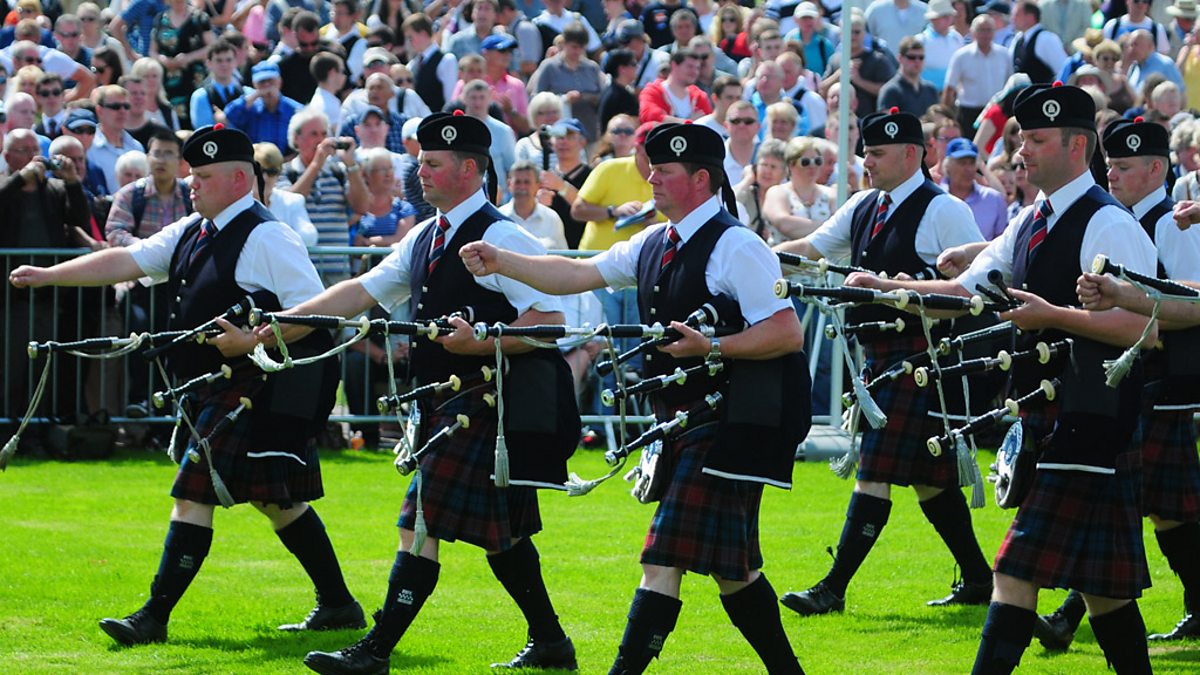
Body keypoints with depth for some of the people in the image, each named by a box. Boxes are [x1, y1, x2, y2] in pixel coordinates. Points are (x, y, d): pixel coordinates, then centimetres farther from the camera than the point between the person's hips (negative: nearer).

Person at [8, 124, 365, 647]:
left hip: (260, 385, -9)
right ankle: (338, 605, 23)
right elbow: (127, 262, 11)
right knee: (275, 500, 14)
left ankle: (154, 617, -8)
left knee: (195, 494, -10)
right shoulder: (192, 232, 14)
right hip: (218, 387, 9)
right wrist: (48, 275, 3)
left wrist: (253, 341, -23)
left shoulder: (265, 237, -13)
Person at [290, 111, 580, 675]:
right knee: (496, 531, 15)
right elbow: (362, 292, 14)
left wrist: (482, 344, -26)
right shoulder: (426, 238, 14)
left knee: (421, 525, -11)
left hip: (482, 405, -9)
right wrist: (276, 326, 8)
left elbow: (549, 319, -17)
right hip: (445, 406, 9)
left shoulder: (498, 238, -13)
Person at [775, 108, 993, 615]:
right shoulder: (863, 208, 15)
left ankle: (834, 589, -10)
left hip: (920, 355, -9)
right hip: (877, 354, 9)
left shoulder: (942, 211, -9)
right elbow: (810, 248, 18)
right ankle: (977, 580, 22)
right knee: (927, 475, 13)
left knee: (876, 473, -10)